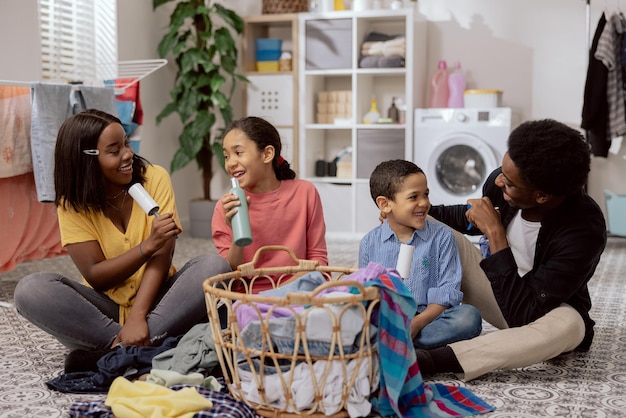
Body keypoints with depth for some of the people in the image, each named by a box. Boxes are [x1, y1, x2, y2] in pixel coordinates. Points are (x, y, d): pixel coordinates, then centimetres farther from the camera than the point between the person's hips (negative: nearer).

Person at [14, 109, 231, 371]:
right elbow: (94, 276, -12)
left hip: (156, 300, 0)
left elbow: (162, 256, -14)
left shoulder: (154, 178, -7)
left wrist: (138, 317, -27)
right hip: (107, 308, 0)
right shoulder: (72, 204, -6)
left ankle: (109, 350, -29)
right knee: (30, 290, -24)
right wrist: (147, 245, -27)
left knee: (214, 265, -27)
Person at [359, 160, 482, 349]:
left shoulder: (442, 236, 3)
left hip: (427, 319, 1)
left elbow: (447, 292, -2)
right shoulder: (370, 243, 6)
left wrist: (418, 322, -18)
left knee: (470, 316, -30)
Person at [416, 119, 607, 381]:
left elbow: (523, 315, -36)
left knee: (567, 325, -41)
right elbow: (472, 220, 9)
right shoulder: (500, 184, -19)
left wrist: (496, 234, -36)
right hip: (500, 291, 5)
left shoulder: (584, 232, -34)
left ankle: (432, 360, -42)